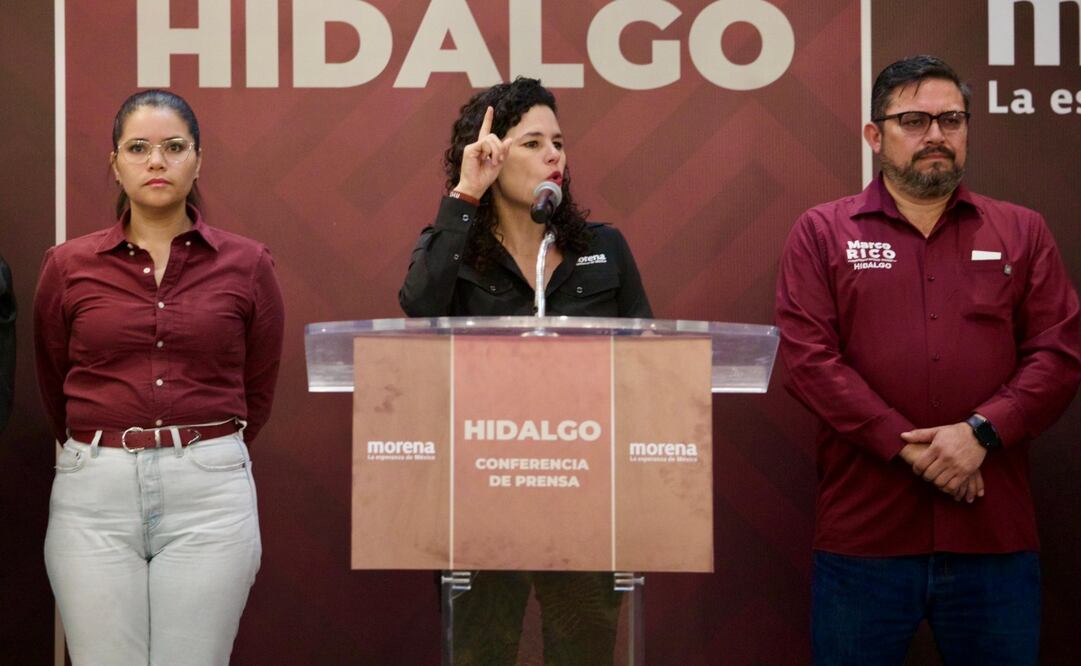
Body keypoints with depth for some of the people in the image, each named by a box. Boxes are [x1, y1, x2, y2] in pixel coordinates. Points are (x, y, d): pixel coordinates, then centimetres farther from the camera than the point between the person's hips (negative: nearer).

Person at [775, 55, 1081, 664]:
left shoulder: (1023, 232, 11)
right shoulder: (822, 234, 5)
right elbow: (808, 357, -6)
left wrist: (982, 432, -14)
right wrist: (908, 446, -14)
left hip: (996, 537, 2)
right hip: (864, 537, -1)